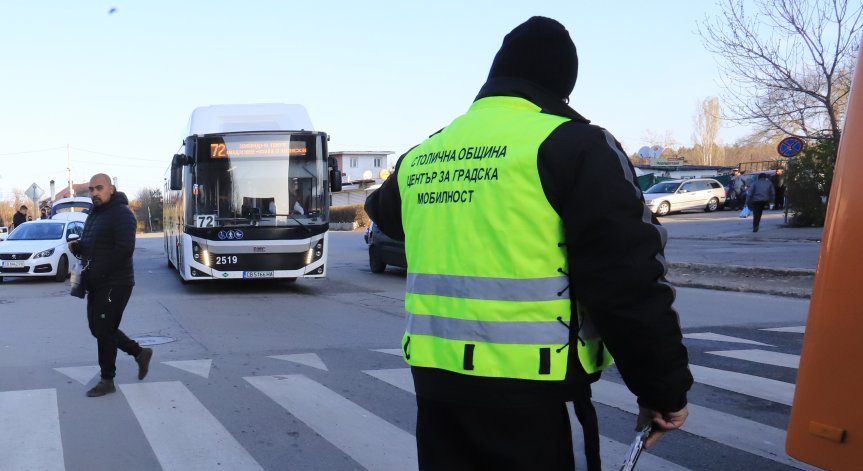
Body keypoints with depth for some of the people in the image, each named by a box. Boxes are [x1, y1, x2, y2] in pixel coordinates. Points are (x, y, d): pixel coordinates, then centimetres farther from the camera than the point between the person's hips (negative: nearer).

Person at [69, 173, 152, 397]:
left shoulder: (121, 214, -15)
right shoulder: (94, 213, 14)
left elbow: (124, 249, -25)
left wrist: (99, 272, -23)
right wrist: (77, 247, 0)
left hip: (115, 284, -9)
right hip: (97, 284, 10)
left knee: (104, 331, -4)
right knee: (98, 328, 14)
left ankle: (107, 381, 9)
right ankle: (139, 352, 27)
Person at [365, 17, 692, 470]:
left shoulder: (419, 156, 11)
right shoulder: (571, 144, -9)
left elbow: (383, 211, 35)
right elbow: (628, 282, -13)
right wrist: (665, 388, -2)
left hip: (434, 373, 6)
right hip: (530, 385, -6)